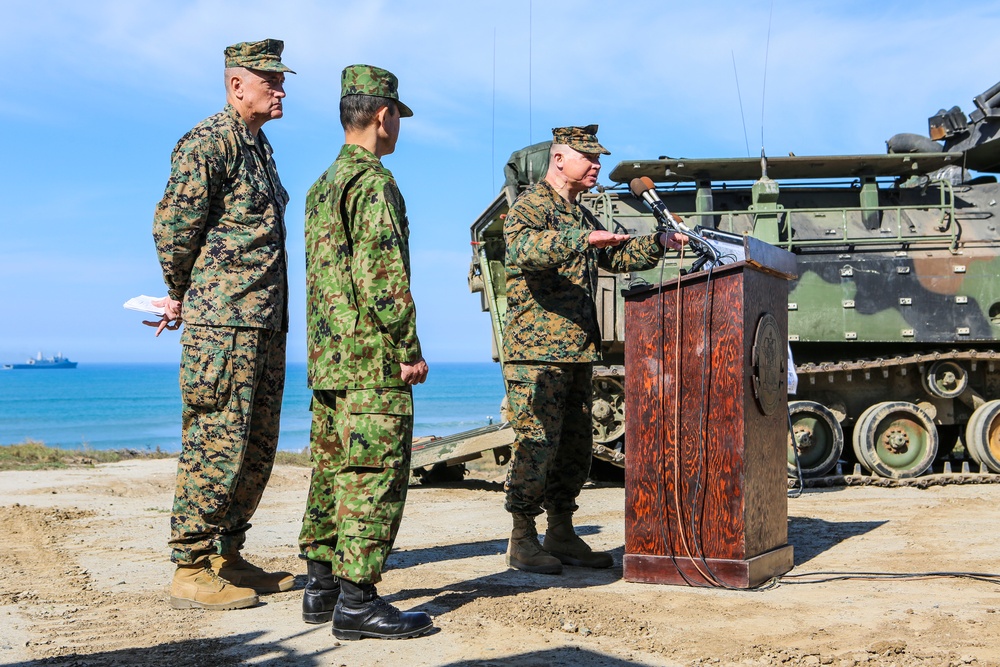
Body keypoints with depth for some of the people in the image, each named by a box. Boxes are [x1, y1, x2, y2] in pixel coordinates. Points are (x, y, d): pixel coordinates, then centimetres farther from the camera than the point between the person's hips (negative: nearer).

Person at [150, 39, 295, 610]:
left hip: (265, 324, 9)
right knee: (215, 444, -7)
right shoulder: (209, 142, -9)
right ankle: (192, 571, 1)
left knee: (256, 448, 12)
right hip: (223, 322, -9)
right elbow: (173, 224, -12)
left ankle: (226, 556, 22)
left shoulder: (260, 146, 20)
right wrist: (181, 295, 2)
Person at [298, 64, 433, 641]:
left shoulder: (322, 186, 19)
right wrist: (408, 349, -15)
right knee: (375, 474, -7)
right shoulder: (373, 182, -11)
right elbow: (381, 274, -19)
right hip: (373, 360, -10)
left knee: (333, 469, 13)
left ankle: (323, 585, 19)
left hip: (327, 357, 10)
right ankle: (357, 601, -6)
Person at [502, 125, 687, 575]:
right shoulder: (529, 206, -7)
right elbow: (525, 249, -27)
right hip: (537, 351, -9)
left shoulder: (581, 216, 22)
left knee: (575, 448, 11)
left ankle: (561, 533, 20)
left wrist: (658, 243, 13)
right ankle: (522, 541, 3)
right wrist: (583, 240, -38)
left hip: (578, 352, 9)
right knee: (536, 445, -6)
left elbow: (616, 255, 30)